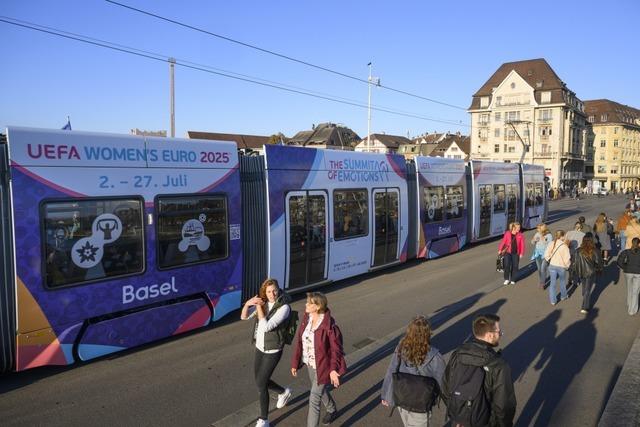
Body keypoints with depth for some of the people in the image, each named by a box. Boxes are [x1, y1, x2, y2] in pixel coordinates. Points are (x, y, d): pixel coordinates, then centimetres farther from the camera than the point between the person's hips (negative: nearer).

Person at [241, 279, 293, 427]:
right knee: (260, 380, 19)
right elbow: (243, 316, -10)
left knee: (261, 384, -3)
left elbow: (266, 327, -30)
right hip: (260, 347, 7)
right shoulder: (263, 303, -3)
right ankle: (284, 392, 47)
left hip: (273, 350, -7)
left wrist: (259, 307, -26)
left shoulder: (284, 308, -24)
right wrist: (248, 303, -30)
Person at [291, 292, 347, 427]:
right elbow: (299, 342, 0)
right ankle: (332, 410, 58)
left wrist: (334, 369, -25)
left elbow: (336, 349, -19)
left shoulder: (329, 326, -27)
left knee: (314, 399, -2)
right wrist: (295, 363, 3)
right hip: (310, 364, 7)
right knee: (321, 390, 29)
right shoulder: (306, 319, -8)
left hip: (322, 367, -7)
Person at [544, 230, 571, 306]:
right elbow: (567, 258, -17)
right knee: (562, 282, 22)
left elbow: (546, 255, -5)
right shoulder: (564, 246, -19)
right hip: (561, 267, -2)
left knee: (552, 283, 9)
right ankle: (563, 296, 43)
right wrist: (567, 266, 1)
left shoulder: (551, 244, -8)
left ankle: (553, 300, 14)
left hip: (552, 266, 2)